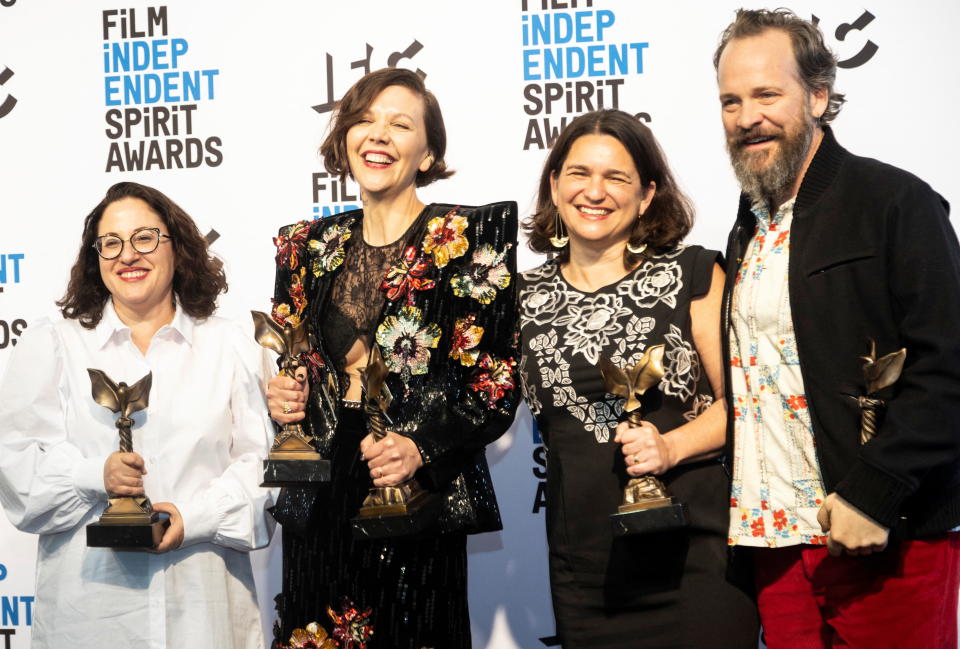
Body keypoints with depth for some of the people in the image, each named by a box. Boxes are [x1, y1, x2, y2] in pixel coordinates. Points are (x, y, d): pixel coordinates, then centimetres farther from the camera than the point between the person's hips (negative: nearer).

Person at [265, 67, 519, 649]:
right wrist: (282, 399, -1)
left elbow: (499, 381, -6)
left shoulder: (472, 237, -3)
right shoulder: (308, 247, 11)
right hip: (318, 506, 4)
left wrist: (423, 448, -19)